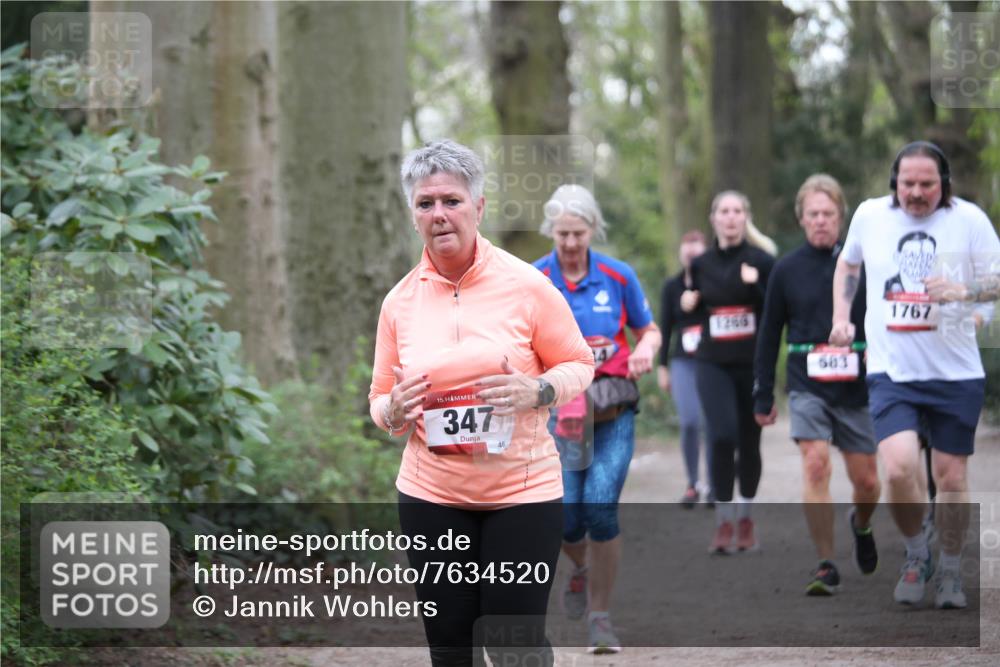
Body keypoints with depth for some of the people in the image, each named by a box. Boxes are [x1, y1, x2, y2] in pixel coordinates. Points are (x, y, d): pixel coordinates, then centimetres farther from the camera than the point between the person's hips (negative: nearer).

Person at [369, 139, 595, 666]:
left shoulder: (524, 284, -5)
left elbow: (578, 364, 3)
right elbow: (380, 399, 12)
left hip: (522, 491, -3)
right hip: (430, 497, 3)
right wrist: (393, 411, -11)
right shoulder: (400, 301, 3)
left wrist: (537, 391, -17)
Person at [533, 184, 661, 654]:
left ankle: (601, 617, 1)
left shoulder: (618, 276, 0)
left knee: (601, 508, -14)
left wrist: (645, 349, -9)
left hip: (614, 408, 0)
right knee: (567, 515, -7)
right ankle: (582, 571, 30)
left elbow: (648, 330, 12)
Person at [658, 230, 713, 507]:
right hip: (683, 362, 1)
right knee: (689, 422, -9)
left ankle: (714, 485, 5)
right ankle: (692, 484, 5)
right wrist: (662, 367, 8)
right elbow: (665, 328, 11)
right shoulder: (671, 287, 8)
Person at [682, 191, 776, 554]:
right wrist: (687, 303, -2)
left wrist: (756, 286, -18)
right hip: (713, 364, 1)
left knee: (749, 442, 6)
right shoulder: (701, 264, 7)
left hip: (753, 364, -1)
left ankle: (745, 518, 24)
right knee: (722, 436, -15)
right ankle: (723, 521, -6)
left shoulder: (762, 261, -1)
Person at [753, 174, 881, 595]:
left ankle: (861, 526, 42)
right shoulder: (787, 270, 2)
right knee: (815, 464, -19)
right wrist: (763, 397, 9)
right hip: (808, 387, -1)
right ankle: (826, 566, -11)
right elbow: (769, 336, 9)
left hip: (857, 388, 1)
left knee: (866, 481, 6)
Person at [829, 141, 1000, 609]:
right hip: (891, 373, 0)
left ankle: (950, 571, 27)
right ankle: (915, 555, 9)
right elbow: (848, 263, 24)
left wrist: (960, 290, -21)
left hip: (956, 374, 0)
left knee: (951, 478, 7)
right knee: (899, 470, -18)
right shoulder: (870, 215, 4)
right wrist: (841, 316, 14)